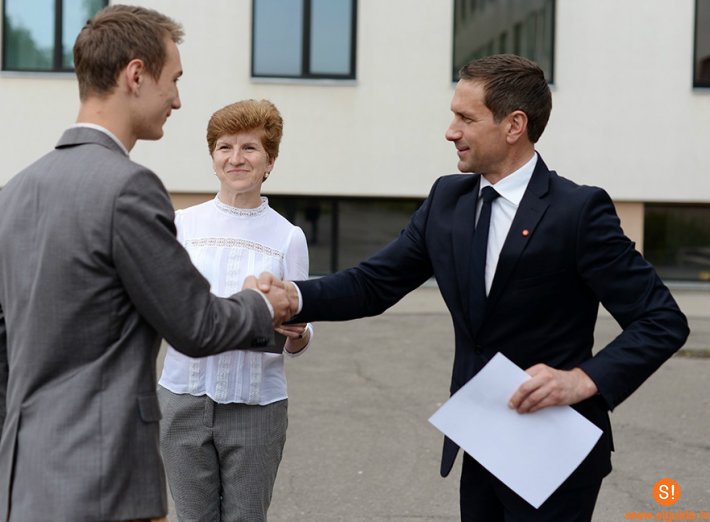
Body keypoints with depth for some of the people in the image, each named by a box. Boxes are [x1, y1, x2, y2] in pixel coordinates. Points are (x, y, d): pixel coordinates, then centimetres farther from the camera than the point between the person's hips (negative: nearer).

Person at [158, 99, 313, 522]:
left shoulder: (288, 237, 1)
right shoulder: (183, 224, 3)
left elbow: (299, 340, 3)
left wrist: (296, 334, -19)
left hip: (256, 404, -1)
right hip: (185, 397, 1)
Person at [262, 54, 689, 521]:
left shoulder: (579, 211, -14)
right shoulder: (448, 199, 4)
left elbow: (663, 321, -14)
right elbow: (374, 284, 2)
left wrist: (586, 379, -27)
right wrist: (294, 296, -14)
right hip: (480, 447, 6)